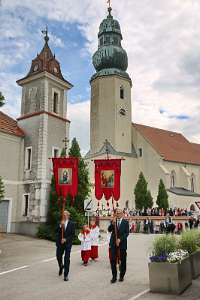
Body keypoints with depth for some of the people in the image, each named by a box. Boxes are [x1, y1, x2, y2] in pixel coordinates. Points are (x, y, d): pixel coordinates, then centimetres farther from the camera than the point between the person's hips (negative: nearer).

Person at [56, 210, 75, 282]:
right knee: (58, 256, 8)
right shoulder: (60, 223, 5)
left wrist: (66, 239, -14)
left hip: (68, 243, -2)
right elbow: (56, 232, -7)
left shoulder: (71, 224, -1)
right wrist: (60, 225, -19)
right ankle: (61, 266, 41)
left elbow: (73, 234, -4)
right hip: (60, 243, 3)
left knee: (67, 259, -3)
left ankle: (66, 275, 7)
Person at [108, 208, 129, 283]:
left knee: (122, 260, 7)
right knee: (113, 260, -1)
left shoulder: (125, 222, 1)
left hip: (122, 243, -1)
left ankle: (121, 276, 23)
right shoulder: (113, 221, 6)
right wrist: (113, 223, -20)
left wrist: (120, 239, -16)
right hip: (113, 243, 1)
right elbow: (109, 230, -6)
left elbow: (127, 233, -5)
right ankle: (114, 276, 11)